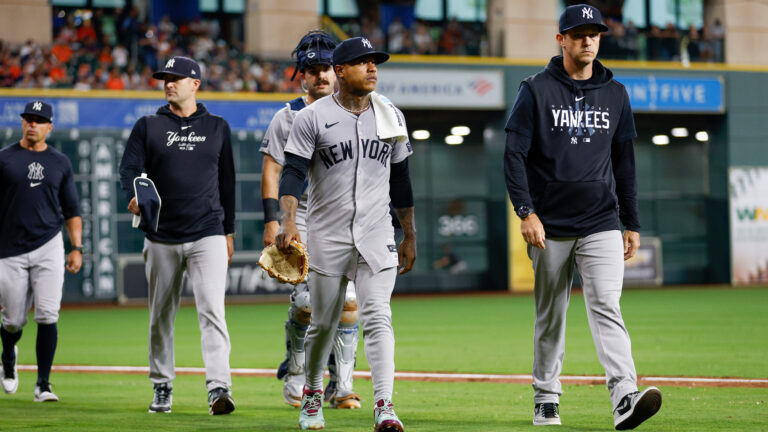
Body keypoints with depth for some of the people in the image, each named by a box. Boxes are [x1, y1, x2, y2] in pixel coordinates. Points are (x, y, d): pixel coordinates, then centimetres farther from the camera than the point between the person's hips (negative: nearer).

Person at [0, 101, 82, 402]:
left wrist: (77, 248, 4)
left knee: (47, 317, -10)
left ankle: (43, 385, -5)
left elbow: (71, 210, 14)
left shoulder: (60, 163, 10)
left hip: (48, 247, 1)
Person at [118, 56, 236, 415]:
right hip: (161, 237, 1)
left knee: (212, 310, -14)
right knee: (161, 315, 9)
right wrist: (134, 197, -25)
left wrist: (229, 230, 15)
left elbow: (226, 180, 15)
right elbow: (130, 167, -3)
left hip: (207, 236, -1)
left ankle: (219, 388, -21)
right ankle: (162, 387, 22)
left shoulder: (217, 128, 10)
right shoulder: (148, 127, 7)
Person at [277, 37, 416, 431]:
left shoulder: (391, 117, 9)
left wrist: (409, 236, 16)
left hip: (377, 237, 2)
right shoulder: (313, 117, -4)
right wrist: (288, 222, -25)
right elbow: (293, 173, -10)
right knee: (323, 323, 8)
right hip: (327, 236, -2)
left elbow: (399, 178, 16)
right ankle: (312, 394, 31)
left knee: (378, 318, -11)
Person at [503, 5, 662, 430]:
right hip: (550, 226, -1)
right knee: (550, 315, 8)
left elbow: (624, 162, 15)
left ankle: (624, 396, -26)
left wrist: (632, 224, 12)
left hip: (601, 224, 1)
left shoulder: (615, 95, 10)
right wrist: (526, 212, -15)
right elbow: (514, 155, -4)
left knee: (606, 306, -13)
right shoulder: (536, 91, -1)